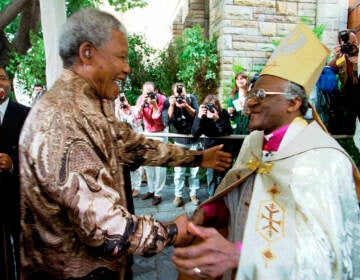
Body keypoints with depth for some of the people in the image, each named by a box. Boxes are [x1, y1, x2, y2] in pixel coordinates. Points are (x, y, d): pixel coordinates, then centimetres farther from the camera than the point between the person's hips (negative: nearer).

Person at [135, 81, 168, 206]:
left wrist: (154, 103, -33)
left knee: (159, 163, -4)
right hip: (147, 132, 5)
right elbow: (137, 116, -14)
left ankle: (158, 193, 4)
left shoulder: (162, 99, -19)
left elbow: (157, 118, -22)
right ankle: (151, 189, 24)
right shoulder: (141, 98, -7)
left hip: (160, 132, -5)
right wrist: (142, 103, -28)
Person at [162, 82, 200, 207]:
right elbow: (166, 122, -16)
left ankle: (193, 193, 22)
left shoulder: (191, 98, -6)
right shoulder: (168, 102, -8)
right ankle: (178, 195, 18)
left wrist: (186, 106, -24)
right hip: (179, 141, -1)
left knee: (195, 168, 8)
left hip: (194, 139, 1)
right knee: (179, 170, 3)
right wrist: (172, 106, -26)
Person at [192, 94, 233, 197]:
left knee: (222, 175, 3)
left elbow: (228, 132, -28)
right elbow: (195, 134, -24)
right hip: (210, 147, 1)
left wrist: (217, 119, -41)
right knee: (211, 174, -1)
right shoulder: (202, 115, -13)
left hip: (224, 147, -1)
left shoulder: (223, 113, -16)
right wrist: (199, 117, -37)